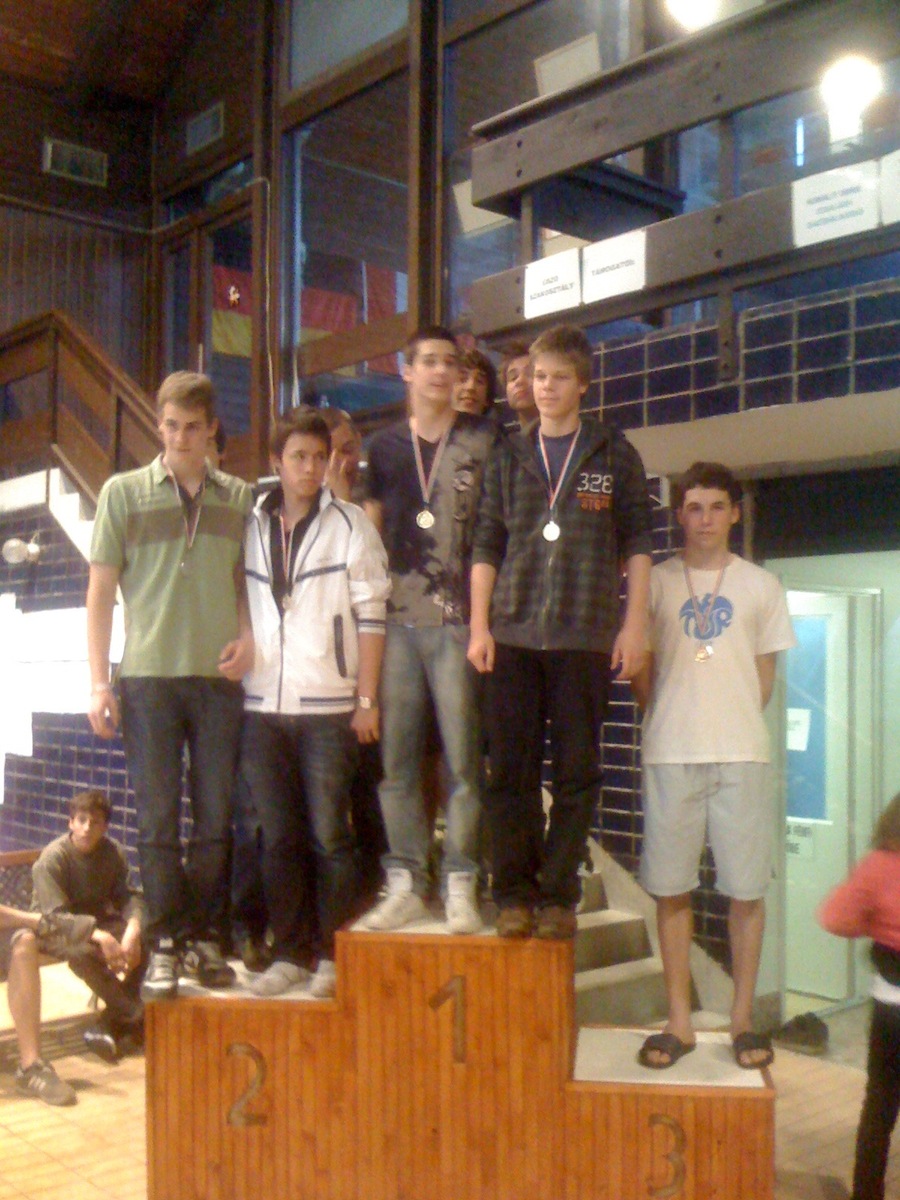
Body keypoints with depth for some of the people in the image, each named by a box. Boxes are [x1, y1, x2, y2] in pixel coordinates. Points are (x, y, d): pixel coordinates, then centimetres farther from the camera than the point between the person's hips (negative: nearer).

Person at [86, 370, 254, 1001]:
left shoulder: (240, 498, 8)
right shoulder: (123, 492, 5)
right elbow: (101, 591, 4)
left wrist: (248, 636, -5)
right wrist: (99, 681, -2)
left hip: (220, 677, 2)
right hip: (147, 675, -1)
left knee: (216, 818, 6)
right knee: (158, 818, 3)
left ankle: (206, 938, 18)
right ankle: (166, 943, 12)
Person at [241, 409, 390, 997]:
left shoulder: (351, 524, 2)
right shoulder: (251, 527, 11)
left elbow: (371, 615, -2)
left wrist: (367, 699, -6)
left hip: (329, 707, -3)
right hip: (263, 706, 3)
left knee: (329, 835, 0)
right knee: (279, 838, 7)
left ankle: (335, 955, 11)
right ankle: (290, 953, 18)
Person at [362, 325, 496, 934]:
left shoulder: (485, 440, 5)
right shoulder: (385, 447, 14)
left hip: (459, 621, -3)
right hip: (397, 620, 3)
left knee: (464, 757, -2)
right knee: (396, 758, 5)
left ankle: (461, 886, 7)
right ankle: (406, 883, 14)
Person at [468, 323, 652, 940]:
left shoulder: (614, 454, 7)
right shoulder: (509, 456, 12)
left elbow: (637, 543, 5)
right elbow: (487, 545, 9)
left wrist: (634, 625, -3)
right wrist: (479, 626, 2)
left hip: (586, 638, -2)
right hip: (513, 635, 2)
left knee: (577, 773, 2)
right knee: (511, 772, 3)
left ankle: (558, 894, 12)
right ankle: (514, 893, 13)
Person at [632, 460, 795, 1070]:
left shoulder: (762, 586, 9)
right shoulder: (656, 581, 7)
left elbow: (765, 673, 12)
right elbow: (640, 666, 10)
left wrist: (733, 725, 4)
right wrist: (670, 719, 3)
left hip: (742, 755, 0)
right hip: (670, 755, 0)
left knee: (747, 889, 3)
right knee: (670, 888, 4)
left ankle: (743, 1017, 17)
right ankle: (680, 1020, 15)